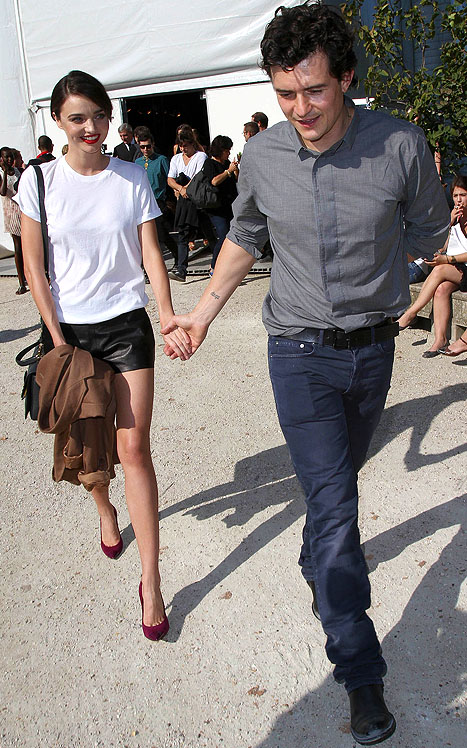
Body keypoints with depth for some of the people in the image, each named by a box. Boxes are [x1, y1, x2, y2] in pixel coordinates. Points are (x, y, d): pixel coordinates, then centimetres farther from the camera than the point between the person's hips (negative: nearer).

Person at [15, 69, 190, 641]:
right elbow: (34, 267, 0)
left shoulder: (132, 178, 1)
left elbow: (151, 253, -1)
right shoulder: (40, 180, -1)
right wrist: (57, 337, -6)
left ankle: (150, 580, 1)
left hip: (125, 324, -1)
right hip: (67, 325, 1)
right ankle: (105, 510, 46)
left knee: (133, 448, -5)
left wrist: (169, 317, -15)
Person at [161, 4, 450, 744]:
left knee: (340, 481, 20)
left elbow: (431, 235, 5)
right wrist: (202, 313, 11)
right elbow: (244, 240, 11)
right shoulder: (261, 157, -7)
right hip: (301, 353, -1)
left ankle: (317, 564, 52)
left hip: (373, 348, 1)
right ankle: (361, 673, 9)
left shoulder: (401, 145, -12)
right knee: (333, 502, -5)